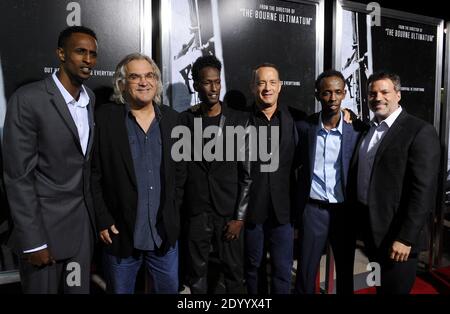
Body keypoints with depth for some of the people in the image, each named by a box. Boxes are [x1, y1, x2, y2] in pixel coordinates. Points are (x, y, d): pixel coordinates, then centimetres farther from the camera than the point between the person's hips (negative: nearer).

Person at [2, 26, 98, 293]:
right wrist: (33, 241, -15)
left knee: (80, 288, 17)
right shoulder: (28, 99, -15)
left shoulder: (91, 99, 5)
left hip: (83, 221, 6)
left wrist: (95, 215, 11)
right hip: (44, 222, -5)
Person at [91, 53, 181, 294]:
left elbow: (178, 169, 8)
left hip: (165, 233, 3)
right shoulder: (105, 118, -8)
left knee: (169, 288, 19)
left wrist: (175, 216, 5)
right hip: (120, 233, -3)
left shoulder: (171, 117, 3)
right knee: (120, 290, 17)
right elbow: (93, 175, -6)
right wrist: (103, 220, -9)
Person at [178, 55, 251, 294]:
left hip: (228, 211, 0)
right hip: (194, 212, 1)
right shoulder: (184, 121, -1)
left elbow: (247, 173, -2)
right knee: (197, 275, 13)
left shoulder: (239, 121, -2)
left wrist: (240, 216, -5)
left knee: (233, 273, 10)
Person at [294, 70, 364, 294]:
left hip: (344, 210, 1)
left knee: (345, 271, 18)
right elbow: (294, 164, 5)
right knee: (305, 272, 9)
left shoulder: (357, 129, -5)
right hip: (312, 209, 0)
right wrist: (294, 205, 3)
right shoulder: (303, 126, -4)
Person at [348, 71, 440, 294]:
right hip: (370, 229, 6)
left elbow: (424, 191, -18)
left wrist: (405, 238, -21)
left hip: (396, 234, -6)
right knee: (380, 287, 22)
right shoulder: (368, 129, 9)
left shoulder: (420, 131, -13)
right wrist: (358, 220, 8)